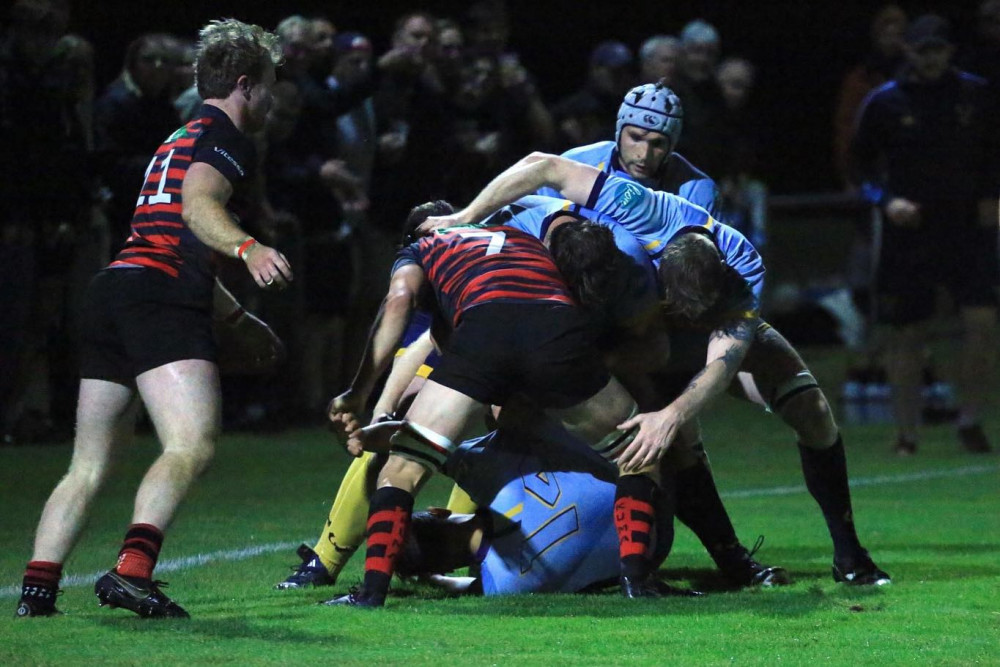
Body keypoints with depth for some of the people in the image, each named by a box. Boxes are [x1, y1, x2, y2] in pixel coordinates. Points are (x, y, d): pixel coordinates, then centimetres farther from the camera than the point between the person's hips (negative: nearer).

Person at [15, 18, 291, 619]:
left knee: (90, 466, 9)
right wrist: (247, 249, -38)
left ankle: (37, 590, 1)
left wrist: (242, 319, 50)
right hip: (163, 298, -10)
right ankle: (130, 571, -36)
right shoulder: (224, 138, 1)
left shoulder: (183, 139, 31)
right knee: (193, 445, -21)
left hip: (117, 284, 10)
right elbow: (199, 206, -20)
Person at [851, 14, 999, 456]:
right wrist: (886, 201, -11)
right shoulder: (883, 103, -1)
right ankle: (906, 436, 11)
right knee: (906, 336, 2)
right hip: (907, 233, -1)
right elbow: (863, 166, 5)